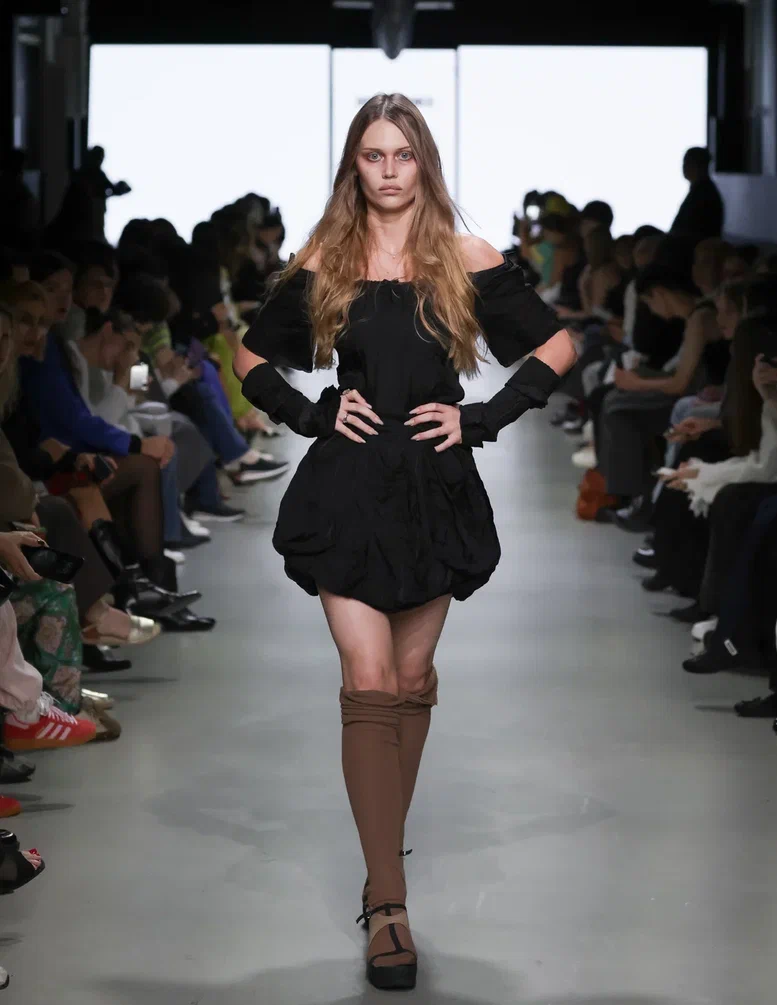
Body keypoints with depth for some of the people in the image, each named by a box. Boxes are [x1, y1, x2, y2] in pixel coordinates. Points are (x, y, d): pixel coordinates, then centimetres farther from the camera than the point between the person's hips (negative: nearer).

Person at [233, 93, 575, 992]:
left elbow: (555, 348, 7)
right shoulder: (322, 265, 3)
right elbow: (252, 359, 14)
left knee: (412, 680, 10)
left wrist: (483, 418, -3)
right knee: (369, 684, -10)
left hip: (437, 490, 1)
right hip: (349, 489, -1)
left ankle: (384, 858, 25)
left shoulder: (468, 262, 1)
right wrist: (311, 415, -2)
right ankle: (388, 904, -11)